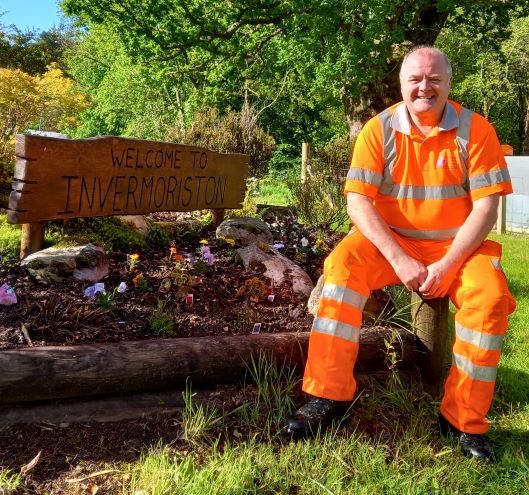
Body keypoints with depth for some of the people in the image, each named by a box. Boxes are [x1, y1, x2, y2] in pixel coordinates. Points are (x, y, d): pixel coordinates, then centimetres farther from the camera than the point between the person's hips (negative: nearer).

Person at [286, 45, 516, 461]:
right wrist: (399, 260, -23)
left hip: (457, 246, 0)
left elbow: (486, 206, -10)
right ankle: (329, 395, -22)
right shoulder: (379, 130, -6)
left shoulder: (475, 130, -7)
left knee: (490, 295, -27)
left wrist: (447, 265, -21)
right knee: (343, 264, -27)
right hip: (391, 241, 0)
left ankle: (464, 420, -11)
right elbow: (358, 201, -13)